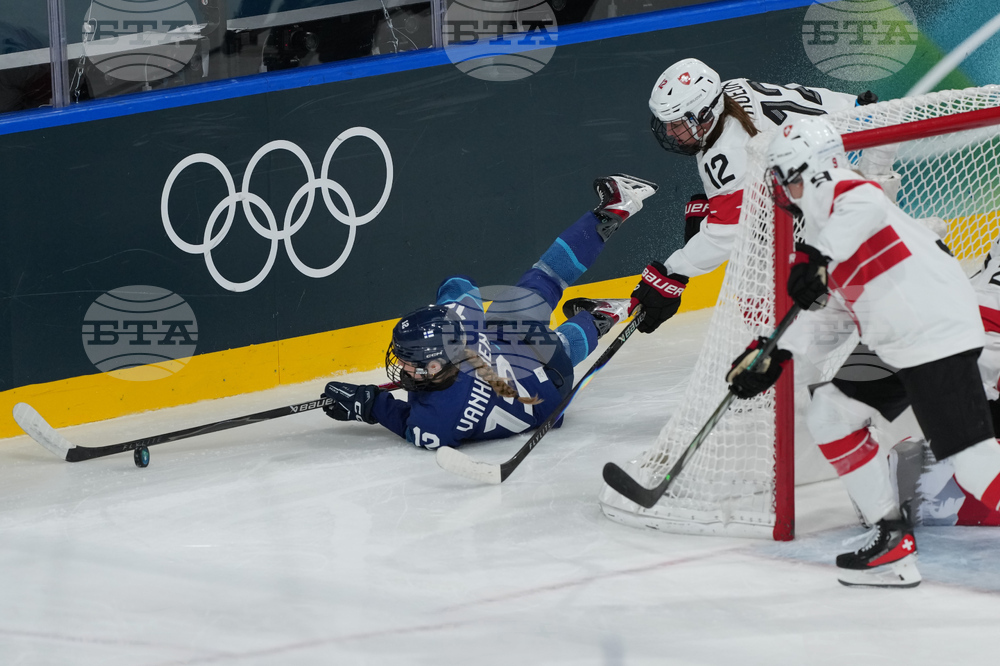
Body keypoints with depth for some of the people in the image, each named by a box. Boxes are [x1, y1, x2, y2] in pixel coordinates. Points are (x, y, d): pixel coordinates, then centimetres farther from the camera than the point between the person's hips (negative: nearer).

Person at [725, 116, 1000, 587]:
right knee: (830, 410, 14)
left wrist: (817, 257, -42)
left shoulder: (841, 193, -6)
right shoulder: (823, 218, 24)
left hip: (936, 333, -11)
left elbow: (866, 208, -32)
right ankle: (892, 536, 14)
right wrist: (773, 355, 20)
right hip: (896, 344, 11)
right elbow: (830, 307, 27)